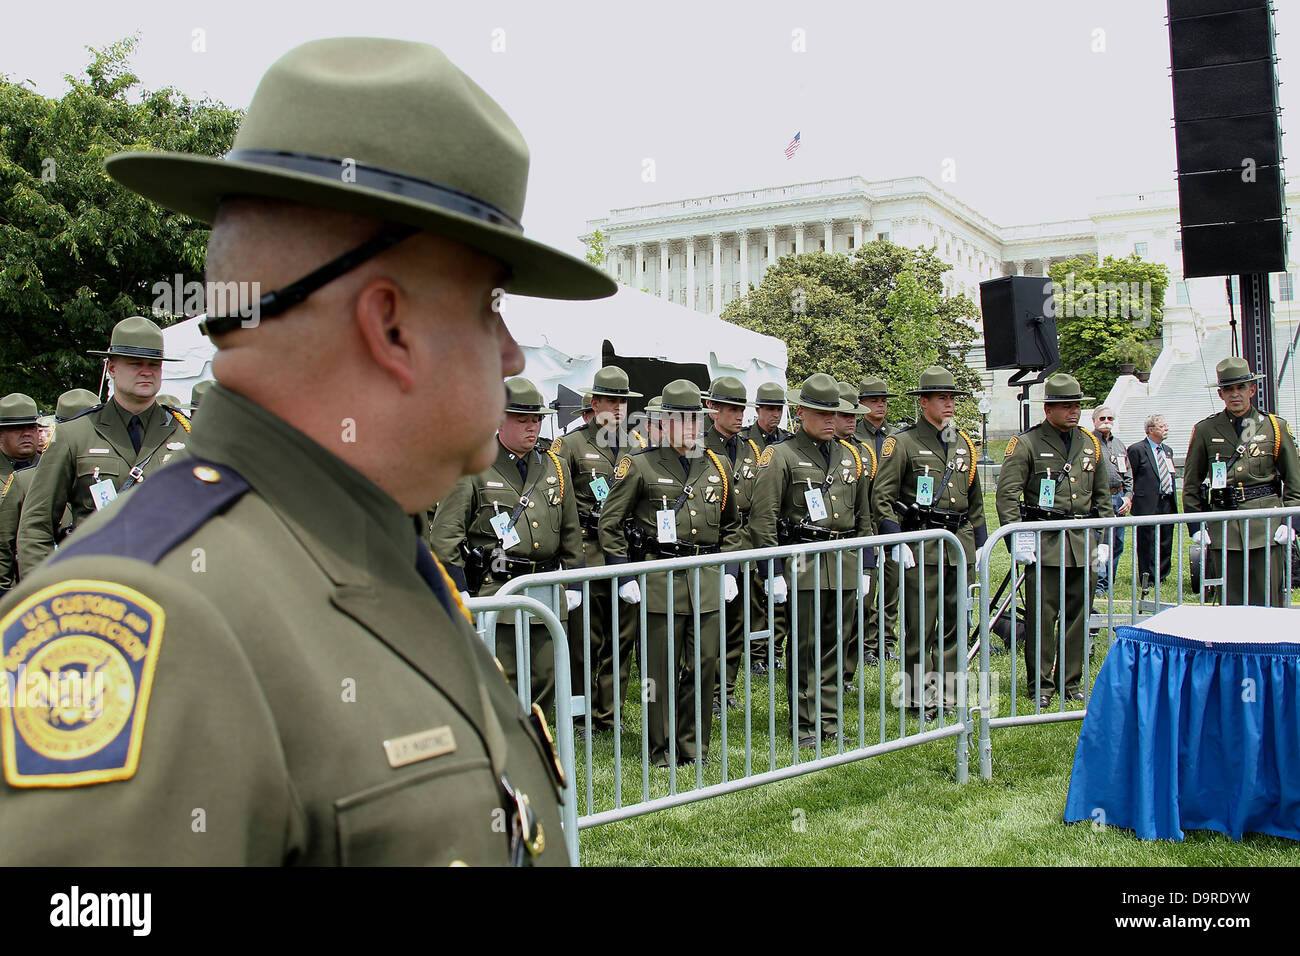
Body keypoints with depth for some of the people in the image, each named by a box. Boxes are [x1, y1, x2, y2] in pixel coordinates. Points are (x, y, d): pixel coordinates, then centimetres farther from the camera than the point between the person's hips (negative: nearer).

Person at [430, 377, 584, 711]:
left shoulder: (555, 468, 13)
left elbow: (570, 532, 19)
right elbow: (445, 533, -6)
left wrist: (573, 583, 15)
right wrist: (457, 591, -10)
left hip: (545, 596, 5)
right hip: (494, 594, -5)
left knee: (545, 681, 9)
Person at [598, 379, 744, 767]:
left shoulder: (717, 467, 11)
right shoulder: (638, 465, -3)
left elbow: (732, 524, 23)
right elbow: (610, 523, -1)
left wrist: (728, 571, 14)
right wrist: (624, 576, -6)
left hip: (707, 581, 4)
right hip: (659, 580, -4)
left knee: (705, 663, 7)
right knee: (661, 668, 2)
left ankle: (695, 745, 23)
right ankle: (662, 749, 17)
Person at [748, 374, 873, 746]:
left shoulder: (850, 456, 15)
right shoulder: (781, 456, -4)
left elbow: (863, 514, 22)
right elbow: (763, 517, -9)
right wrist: (772, 572, -13)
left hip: (844, 564, 5)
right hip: (803, 566, -5)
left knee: (834, 646, 11)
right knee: (804, 648, 0)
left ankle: (830, 719, 21)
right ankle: (805, 725, 10)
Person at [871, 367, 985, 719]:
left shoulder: (964, 444, 15)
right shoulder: (903, 443, -4)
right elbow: (882, 497, -7)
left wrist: (980, 544, 17)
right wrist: (897, 541, -15)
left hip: (961, 546, 6)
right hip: (921, 548, -6)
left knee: (955, 624, 10)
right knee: (920, 627, -2)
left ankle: (949, 696, 20)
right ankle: (920, 699, 9)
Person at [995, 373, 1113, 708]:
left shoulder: (1090, 444, 13)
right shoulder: (1026, 444, -3)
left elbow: (1103, 495, 20)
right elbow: (1007, 494, -7)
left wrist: (1105, 540, 14)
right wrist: (1017, 540, -15)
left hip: (1082, 542, 5)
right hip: (1043, 543, -5)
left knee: (1077, 614, 9)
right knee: (1041, 616, -3)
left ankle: (1070, 680, 22)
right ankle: (1040, 684, 9)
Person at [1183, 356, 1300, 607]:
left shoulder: (1276, 427, 7)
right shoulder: (1205, 430, 7)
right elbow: (1191, 483, 11)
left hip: (1267, 525, 0)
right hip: (1223, 528, 1)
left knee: (1269, 602, -1)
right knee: (1229, 603, 4)